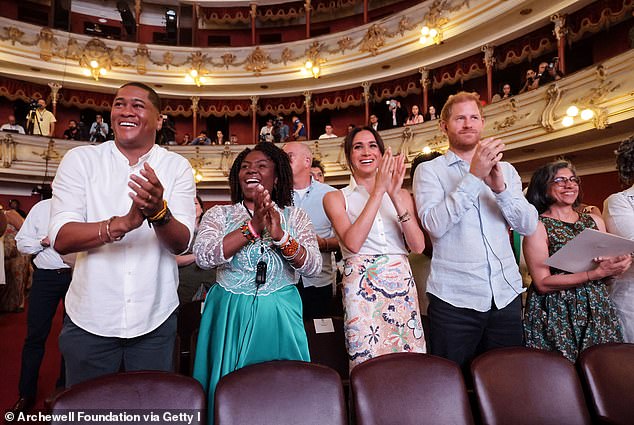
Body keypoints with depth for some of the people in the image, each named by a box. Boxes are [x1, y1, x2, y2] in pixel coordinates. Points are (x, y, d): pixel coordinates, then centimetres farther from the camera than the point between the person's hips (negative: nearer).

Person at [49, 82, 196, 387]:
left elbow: (181, 243, -11)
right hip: (88, 319, 0)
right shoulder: (79, 160, -2)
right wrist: (123, 223, -28)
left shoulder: (177, 167, -3)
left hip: (155, 321, 0)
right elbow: (60, 239, -12)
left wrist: (159, 212, -32)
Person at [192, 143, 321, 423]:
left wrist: (280, 235, -24)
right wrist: (253, 227, -22)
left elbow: (313, 267, -7)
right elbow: (203, 257, -15)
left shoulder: (295, 216, 3)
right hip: (230, 315, 0)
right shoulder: (219, 214, 3)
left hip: (279, 316, 0)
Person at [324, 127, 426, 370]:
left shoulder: (401, 194, 12)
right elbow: (352, 243, -13)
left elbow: (418, 246, -1)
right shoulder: (336, 198, 5)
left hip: (402, 285, 3)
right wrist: (379, 190, -13)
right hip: (361, 289, -2)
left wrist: (395, 195, -10)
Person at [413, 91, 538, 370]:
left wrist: (500, 187, -16)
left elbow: (529, 226, 0)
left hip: (506, 294, 4)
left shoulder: (505, 170, 12)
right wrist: (474, 176, -20)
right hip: (454, 297, -3)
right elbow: (434, 225, -16)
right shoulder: (429, 171, 0)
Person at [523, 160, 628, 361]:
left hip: (598, 310, 5)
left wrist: (618, 264, -6)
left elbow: (609, 268, 17)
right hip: (556, 316, -5)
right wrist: (596, 273, -17)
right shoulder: (537, 226, -7)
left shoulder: (595, 221, 10)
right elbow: (542, 283, -13)